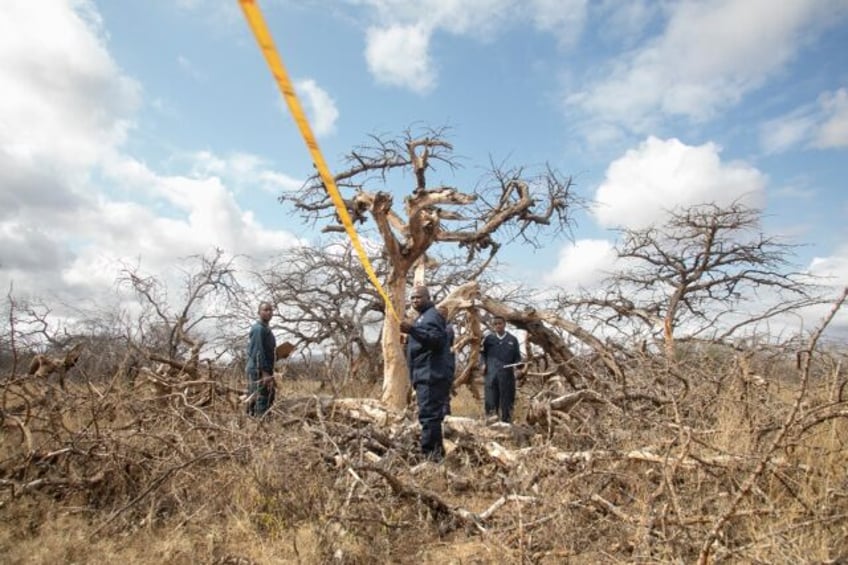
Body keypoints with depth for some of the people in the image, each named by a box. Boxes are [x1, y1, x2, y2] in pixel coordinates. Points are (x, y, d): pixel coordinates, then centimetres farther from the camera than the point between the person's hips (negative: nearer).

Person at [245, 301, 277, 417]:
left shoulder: (266, 328, 17)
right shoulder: (258, 329, -14)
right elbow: (258, 352, -21)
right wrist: (265, 372, -24)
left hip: (264, 370, 10)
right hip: (259, 370, -10)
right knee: (262, 399, -9)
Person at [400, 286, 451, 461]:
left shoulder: (432, 315, -7)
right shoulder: (423, 317, 26)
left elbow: (437, 339, -24)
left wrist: (412, 330, -31)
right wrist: (411, 334, 20)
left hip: (431, 375, -11)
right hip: (426, 375, 11)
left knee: (428, 414, -14)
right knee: (431, 415, 13)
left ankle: (429, 453, -15)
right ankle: (436, 452, 19)